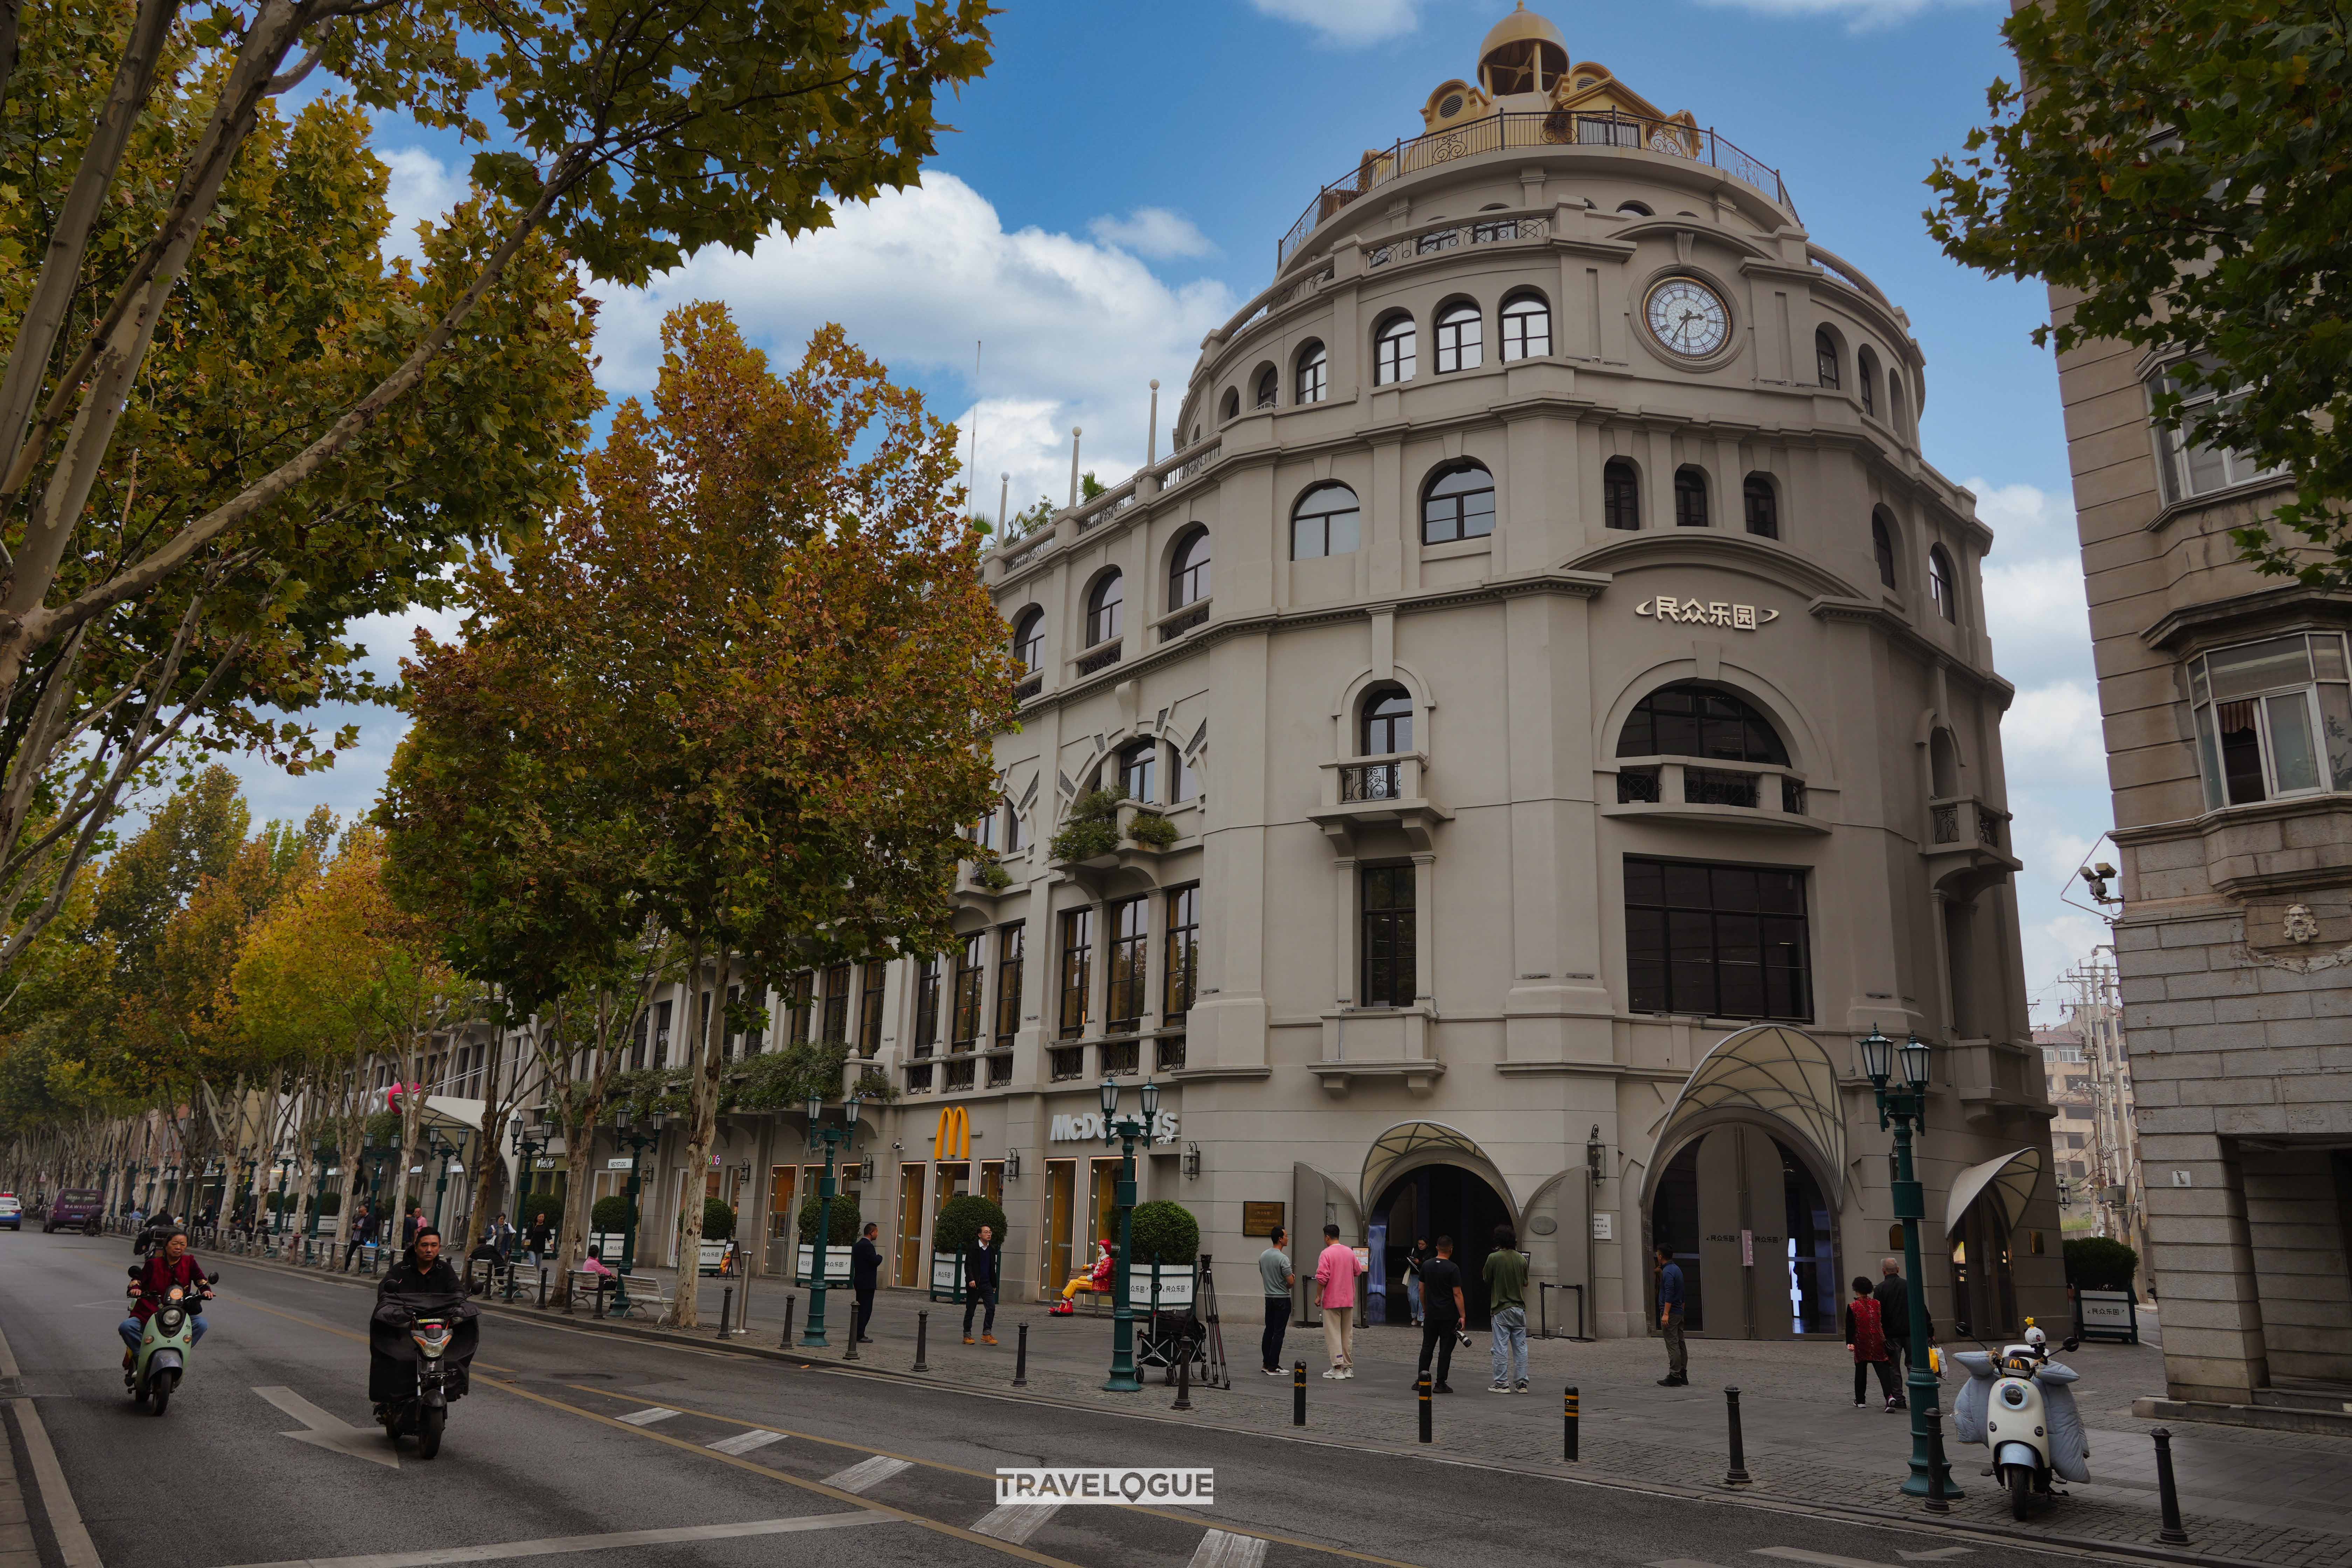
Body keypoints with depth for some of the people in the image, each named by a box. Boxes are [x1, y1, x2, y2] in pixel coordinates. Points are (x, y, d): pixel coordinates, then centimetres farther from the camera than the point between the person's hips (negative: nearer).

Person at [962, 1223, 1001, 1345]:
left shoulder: (992, 1249, 11)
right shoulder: (973, 1248, -6)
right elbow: (968, 1265, -12)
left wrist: (994, 1284, 18)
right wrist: (971, 1279, -25)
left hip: (987, 1284, 5)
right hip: (974, 1284, -5)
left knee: (992, 1308, -8)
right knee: (970, 1310, 3)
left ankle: (987, 1334, -1)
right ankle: (967, 1336, 15)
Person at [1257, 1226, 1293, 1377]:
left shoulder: (1263, 1256, 6)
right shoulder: (1283, 1258, -20)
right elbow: (1291, 1281, -19)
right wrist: (1294, 1280, 3)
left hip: (1269, 1297, 8)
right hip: (1282, 1299, -8)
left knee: (1269, 1331, 14)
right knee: (1279, 1333, -5)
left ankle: (1266, 1364, 19)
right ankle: (1273, 1367, -5)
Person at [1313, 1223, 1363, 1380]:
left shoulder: (1327, 1253, -13)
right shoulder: (1350, 1252, 5)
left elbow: (1322, 1277, -18)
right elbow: (1358, 1270, 18)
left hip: (1332, 1300, -6)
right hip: (1349, 1299, 6)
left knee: (1333, 1334, 0)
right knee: (1348, 1334, 13)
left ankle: (1338, 1368, -5)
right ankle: (1348, 1367, 15)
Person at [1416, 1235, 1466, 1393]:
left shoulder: (1427, 1265, 4)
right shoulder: (1453, 1268, -12)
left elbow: (1422, 1289, 9)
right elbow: (1457, 1293, -14)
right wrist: (1463, 1316, -11)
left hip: (1431, 1315, 5)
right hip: (1449, 1316, -5)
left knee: (1427, 1347, 13)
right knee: (1445, 1350, 1)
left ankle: (1421, 1381, 13)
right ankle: (1440, 1384, 2)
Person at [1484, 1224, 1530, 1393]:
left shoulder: (1494, 1258, -12)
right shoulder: (1521, 1259, 2)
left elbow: (1486, 1278, 0)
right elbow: (1525, 1283, 12)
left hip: (1501, 1309, -4)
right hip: (1519, 1308, 4)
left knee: (1501, 1348, 1)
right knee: (1521, 1347, 9)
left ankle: (1501, 1384, 3)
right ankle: (1521, 1383, 10)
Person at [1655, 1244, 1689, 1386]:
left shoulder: (1668, 1271, -17)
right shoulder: (1677, 1269, 14)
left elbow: (1669, 1294, -24)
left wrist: (1666, 1314, -25)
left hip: (1670, 1312, -10)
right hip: (1679, 1312, 10)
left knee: (1673, 1345, -9)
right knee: (1680, 1344, 11)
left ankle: (1674, 1377, -9)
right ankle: (1683, 1375, 14)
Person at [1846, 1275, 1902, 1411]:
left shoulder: (1852, 1307, -7)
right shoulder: (1877, 1304, 3)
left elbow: (1850, 1327, -10)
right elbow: (1885, 1323, 8)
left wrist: (1850, 1343, -8)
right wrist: (1886, 1338, 18)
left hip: (1861, 1345, -2)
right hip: (1878, 1344, 2)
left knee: (1861, 1372, 10)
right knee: (1883, 1370, -3)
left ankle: (1860, 1400, 16)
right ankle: (1890, 1396, -24)